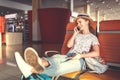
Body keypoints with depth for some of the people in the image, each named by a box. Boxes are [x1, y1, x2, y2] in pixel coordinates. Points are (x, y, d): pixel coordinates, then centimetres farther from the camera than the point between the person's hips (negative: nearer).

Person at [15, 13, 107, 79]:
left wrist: (81, 55, -19)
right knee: (55, 57, -34)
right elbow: (69, 45, 7)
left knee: (61, 67, -39)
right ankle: (40, 63, -69)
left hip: (80, 60, -4)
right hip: (68, 56, 4)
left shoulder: (93, 38, 11)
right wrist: (75, 33, 11)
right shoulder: (77, 35, 24)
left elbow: (97, 53, -6)